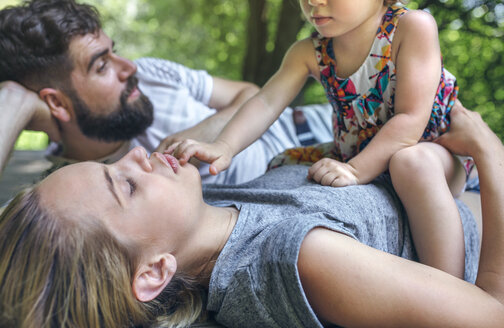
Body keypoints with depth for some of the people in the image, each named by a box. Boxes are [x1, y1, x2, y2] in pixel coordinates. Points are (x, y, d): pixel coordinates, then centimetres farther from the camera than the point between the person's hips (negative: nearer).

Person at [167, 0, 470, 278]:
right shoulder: (310, 53, -7)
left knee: (411, 162, -40)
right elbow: (267, 103, -18)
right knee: (283, 164, 2)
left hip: (434, 152, -6)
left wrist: (357, 170, -38)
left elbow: (411, 120, -28)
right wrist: (224, 147, -36)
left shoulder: (412, 26, -21)